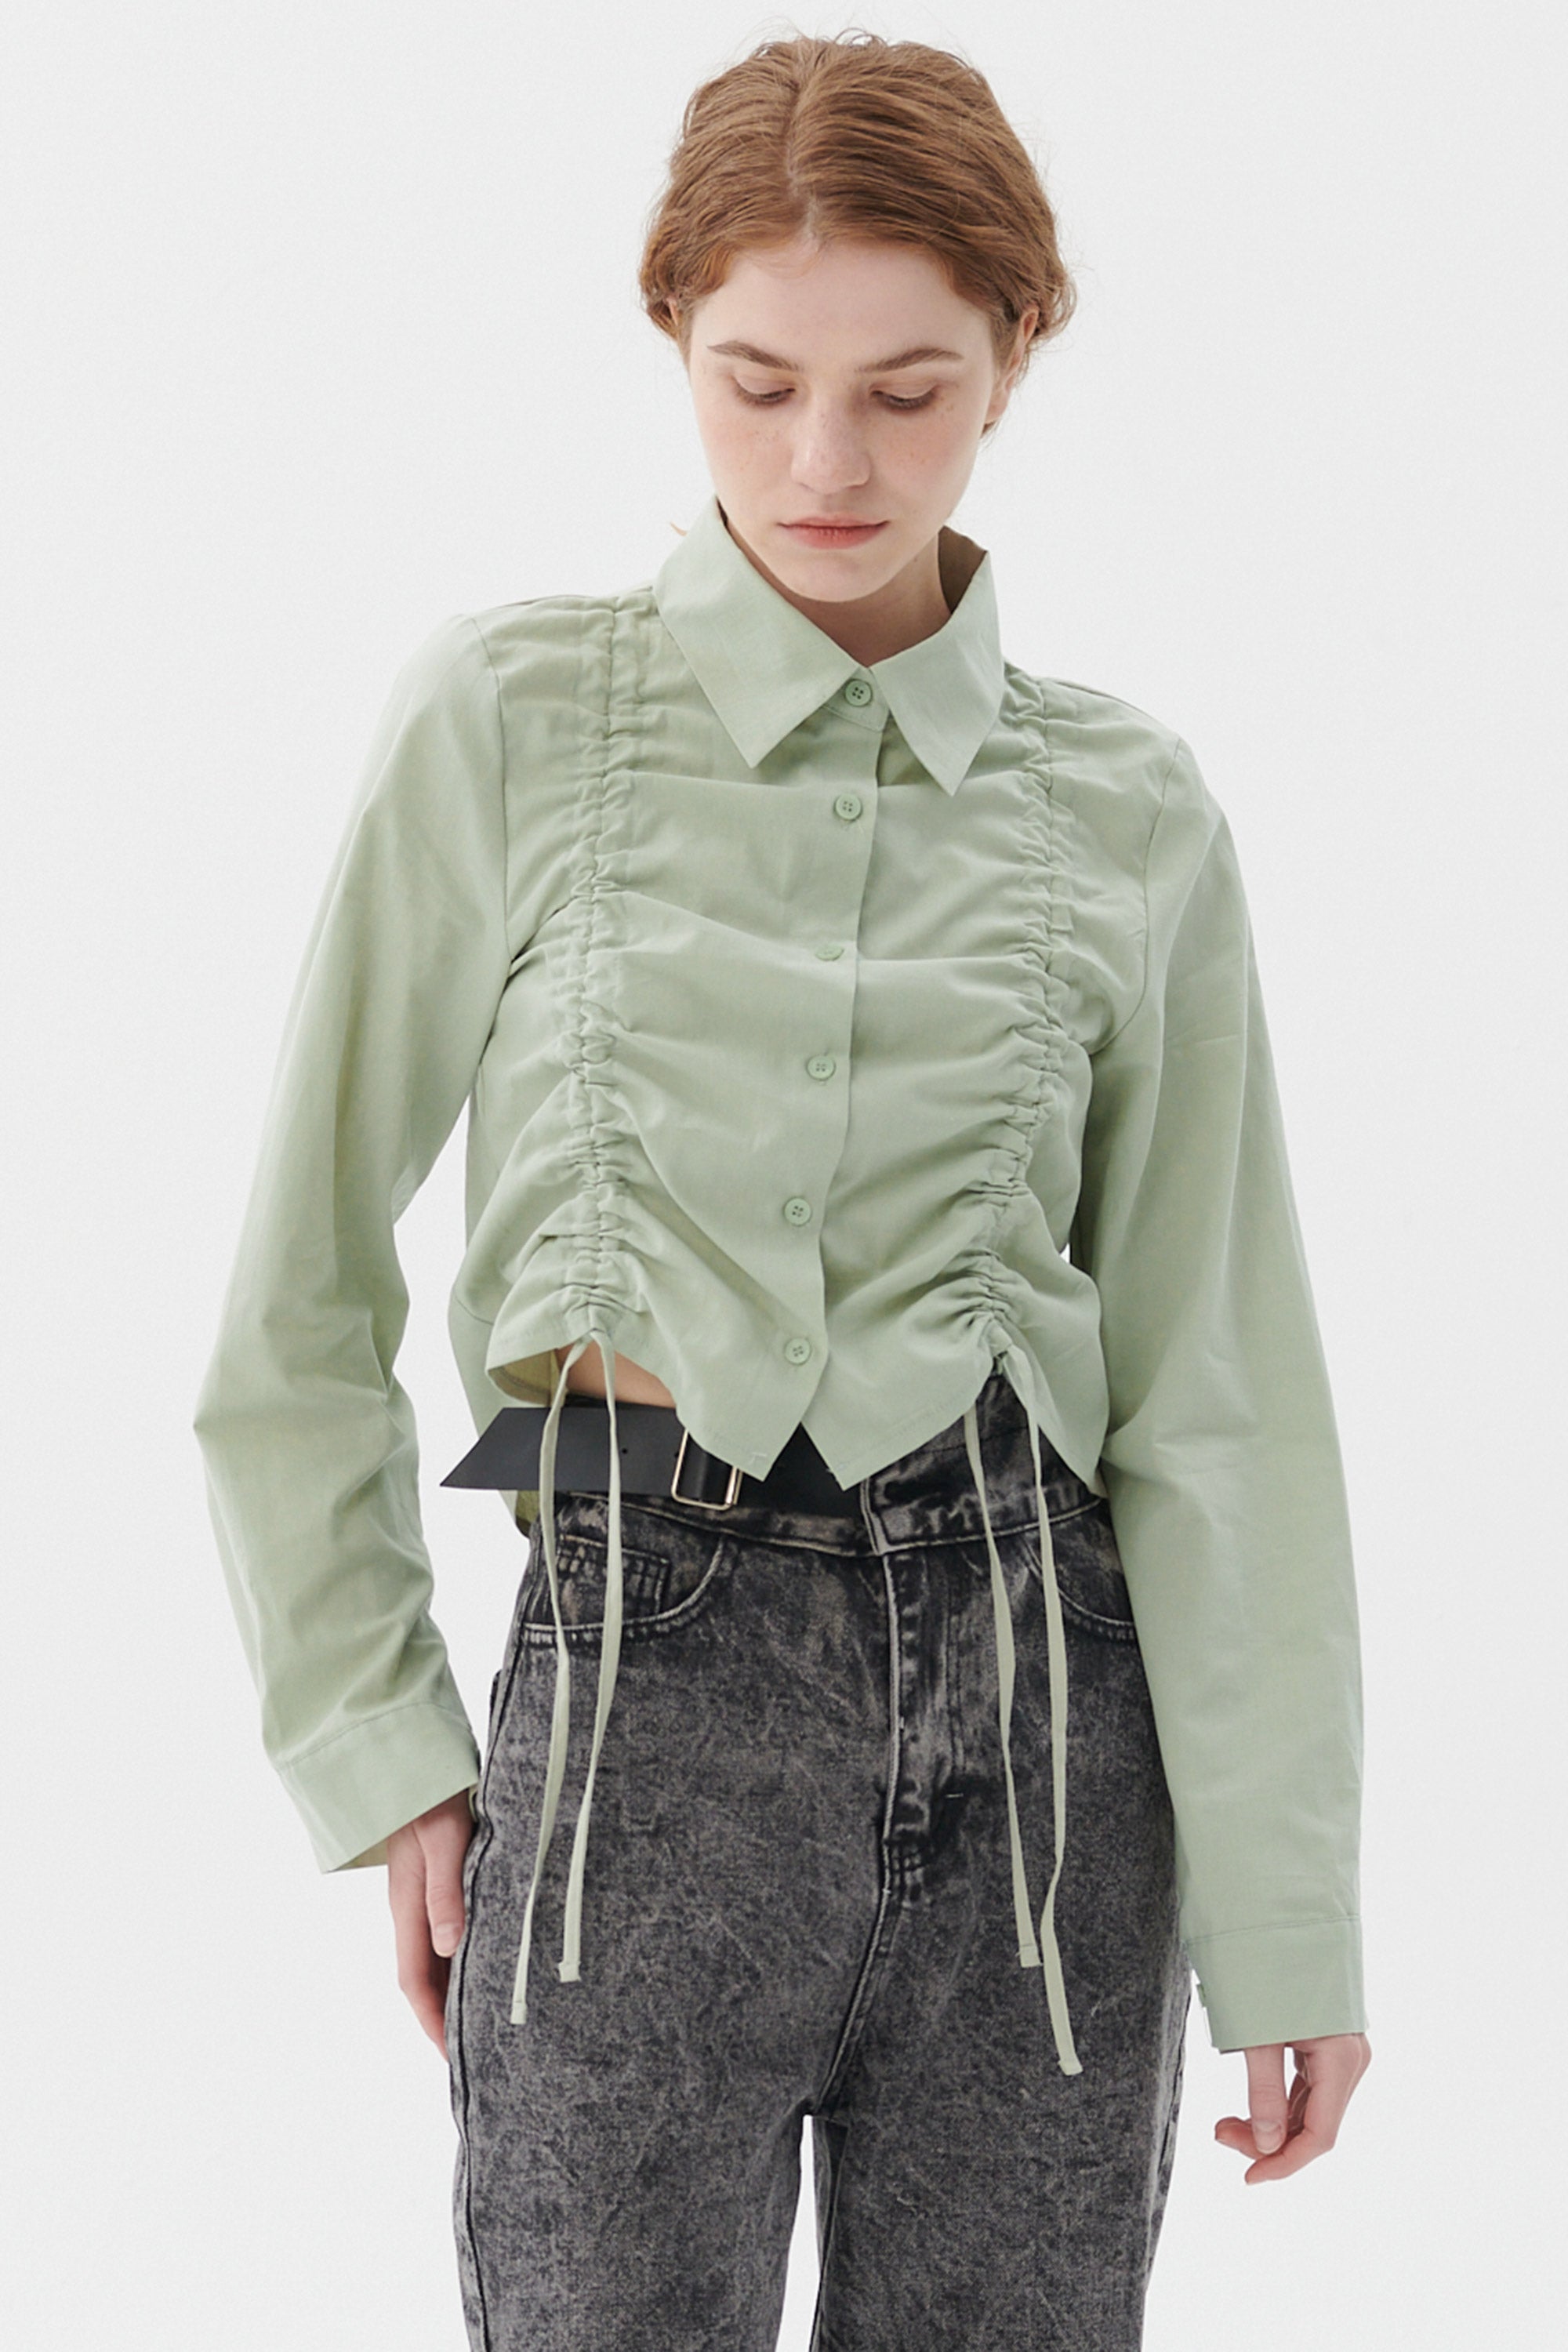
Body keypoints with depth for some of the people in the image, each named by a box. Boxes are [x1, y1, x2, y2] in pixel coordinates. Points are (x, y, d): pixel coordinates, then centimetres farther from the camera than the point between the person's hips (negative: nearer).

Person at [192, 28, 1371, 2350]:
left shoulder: (1131, 812, 6)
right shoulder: (507, 721, 1)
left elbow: (1221, 1391, 5)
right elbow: (299, 1309, 6)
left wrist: (1289, 1918, 2)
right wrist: (377, 1752, 1)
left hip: (1041, 1697, 2)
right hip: (654, 1666, -2)